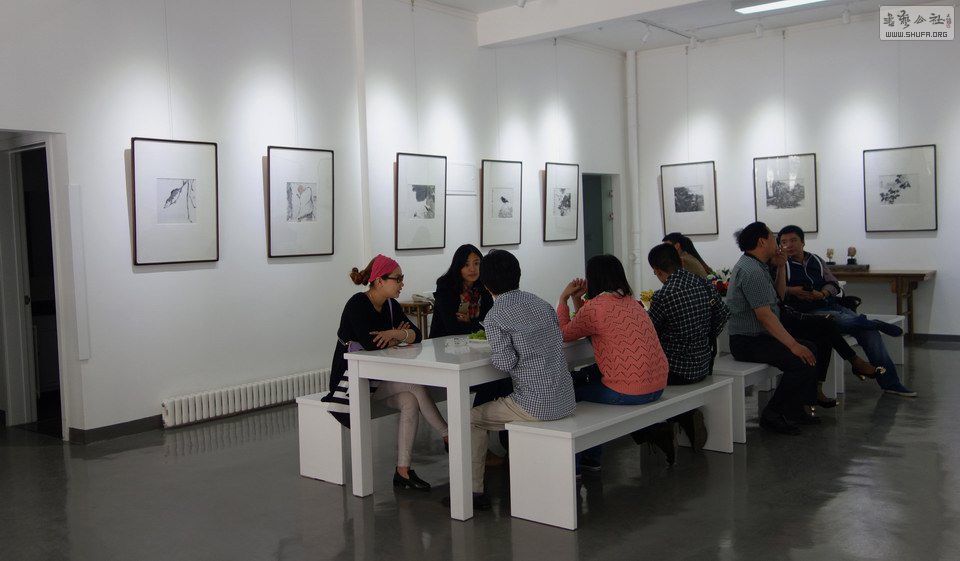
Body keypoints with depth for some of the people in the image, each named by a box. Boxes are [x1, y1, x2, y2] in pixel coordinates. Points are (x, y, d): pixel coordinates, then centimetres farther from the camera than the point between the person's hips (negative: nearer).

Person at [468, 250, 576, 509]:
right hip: (565, 400, 7)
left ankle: (473, 490, 14)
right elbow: (559, 336, 12)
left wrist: (492, 353, 3)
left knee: (472, 418, 10)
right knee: (499, 401, 33)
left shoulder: (494, 317, -12)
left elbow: (506, 362, -18)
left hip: (536, 405, -7)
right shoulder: (541, 303, 7)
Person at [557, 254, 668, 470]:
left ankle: (574, 463, 25)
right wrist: (577, 299, 18)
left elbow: (564, 334, 2)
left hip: (629, 393, -8)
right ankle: (592, 458, 36)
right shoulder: (630, 301, 13)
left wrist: (563, 299, 9)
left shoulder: (595, 307, -12)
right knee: (594, 376, 29)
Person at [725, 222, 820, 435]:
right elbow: (764, 315, -24)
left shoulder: (756, 266, 16)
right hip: (748, 343, -11)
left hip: (760, 336, 11)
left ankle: (799, 408, 11)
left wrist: (781, 267, 13)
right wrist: (792, 344, -24)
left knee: (810, 349, 11)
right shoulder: (751, 271, -19)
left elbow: (778, 297, 26)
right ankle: (773, 413, -12)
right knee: (801, 360, -24)